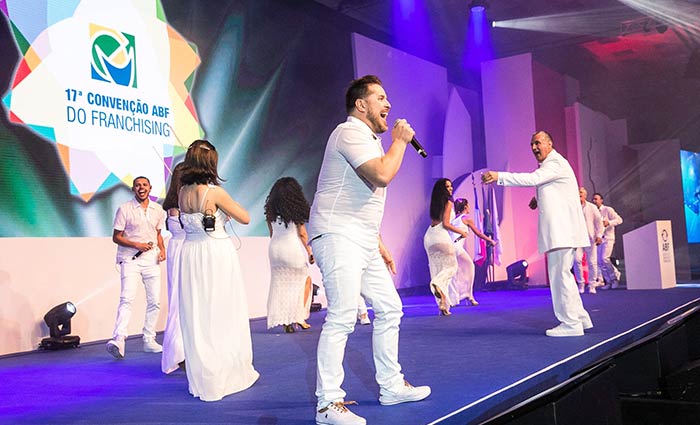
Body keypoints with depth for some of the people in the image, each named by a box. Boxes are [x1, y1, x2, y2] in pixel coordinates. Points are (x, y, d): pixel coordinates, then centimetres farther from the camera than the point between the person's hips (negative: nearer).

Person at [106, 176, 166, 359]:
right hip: (130, 259, -4)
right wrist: (136, 245, -15)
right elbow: (116, 237, -1)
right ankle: (118, 340, -25)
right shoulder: (124, 209, -2)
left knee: (154, 301, 5)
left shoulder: (158, 210, 10)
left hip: (151, 260, 5)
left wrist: (162, 250, 3)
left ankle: (149, 341, 16)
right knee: (127, 298, -19)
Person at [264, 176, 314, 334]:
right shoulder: (296, 209, -5)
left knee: (280, 284, 10)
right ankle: (299, 316, 6)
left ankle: (285, 321, 6)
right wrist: (309, 252, 5)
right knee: (305, 280, 15)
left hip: (275, 248, 4)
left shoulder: (271, 210, 7)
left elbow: (271, 233, 11)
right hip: (293, 248, -4)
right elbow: (302, 234, -4)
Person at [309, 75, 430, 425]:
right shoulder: (351, 132, -9)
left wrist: (380, 246, 23)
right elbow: (382, 176, -24)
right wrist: (400, 140, -7)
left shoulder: (369, 139, 23)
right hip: (338, 235, -10)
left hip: (363, 242, 10)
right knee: (342, 317, -15)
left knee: (389, 309, 11)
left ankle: (391, 386, 23)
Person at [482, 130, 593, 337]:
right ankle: (579, 318, 21)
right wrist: (539, 200, 14)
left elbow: (533, 178, -26)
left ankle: (571, 324, -4)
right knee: (561, 274, 14)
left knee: (560, 275, -9)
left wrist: (499, 176, -32)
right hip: (558, 230, 11)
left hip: (562, 229, -11)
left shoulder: (556, 163, -10)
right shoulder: (549, 165, 23)